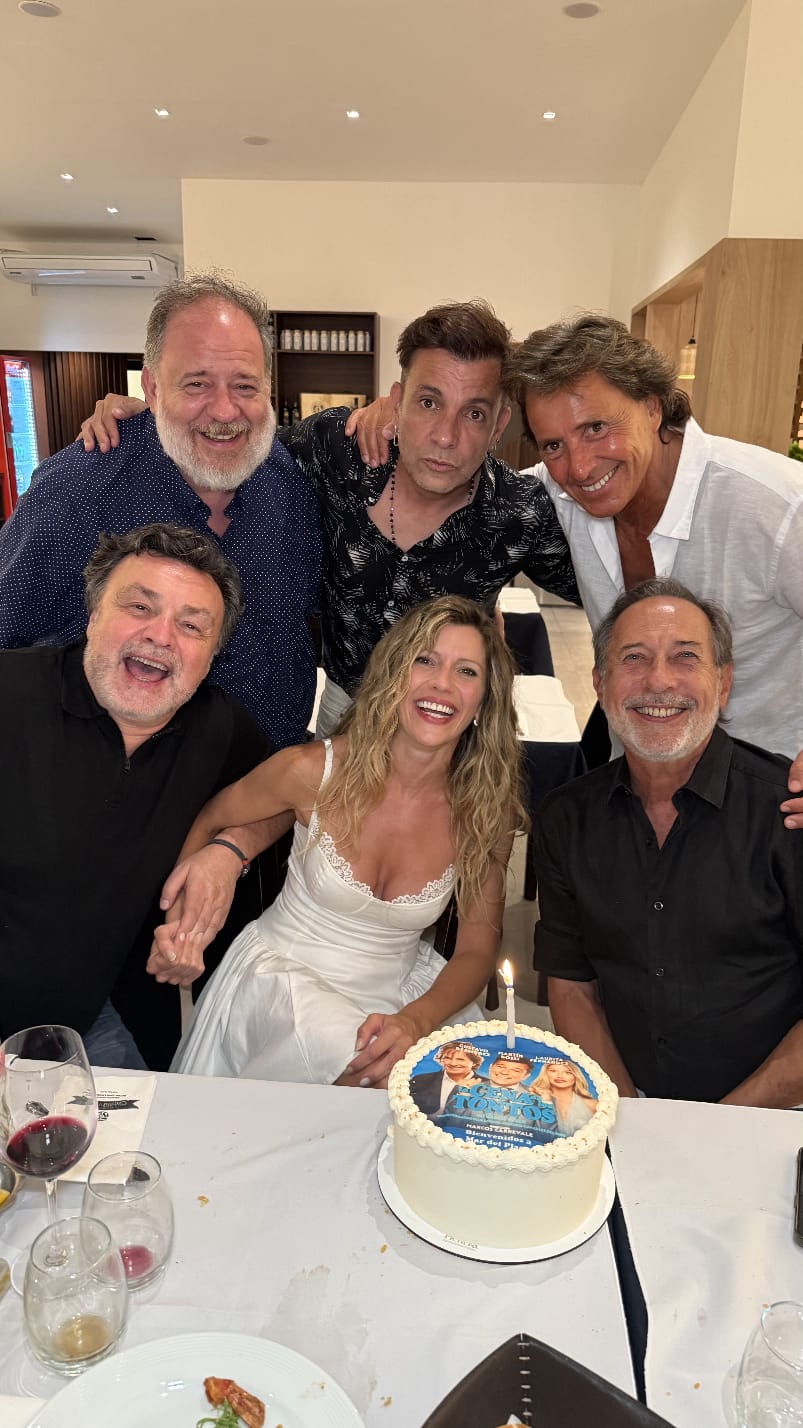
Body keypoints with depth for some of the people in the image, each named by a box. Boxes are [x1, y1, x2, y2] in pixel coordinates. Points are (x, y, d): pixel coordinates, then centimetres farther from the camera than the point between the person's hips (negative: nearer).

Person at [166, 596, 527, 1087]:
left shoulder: (487, 808, -11)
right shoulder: (314, 770, -16)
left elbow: (477, 950, -6)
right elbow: (206, 824, 2)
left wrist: (417, 1020, -25)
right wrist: (183, 917, -9)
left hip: (402, 986, 3)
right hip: (289, 974, -2)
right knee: (392, 1079, -28)